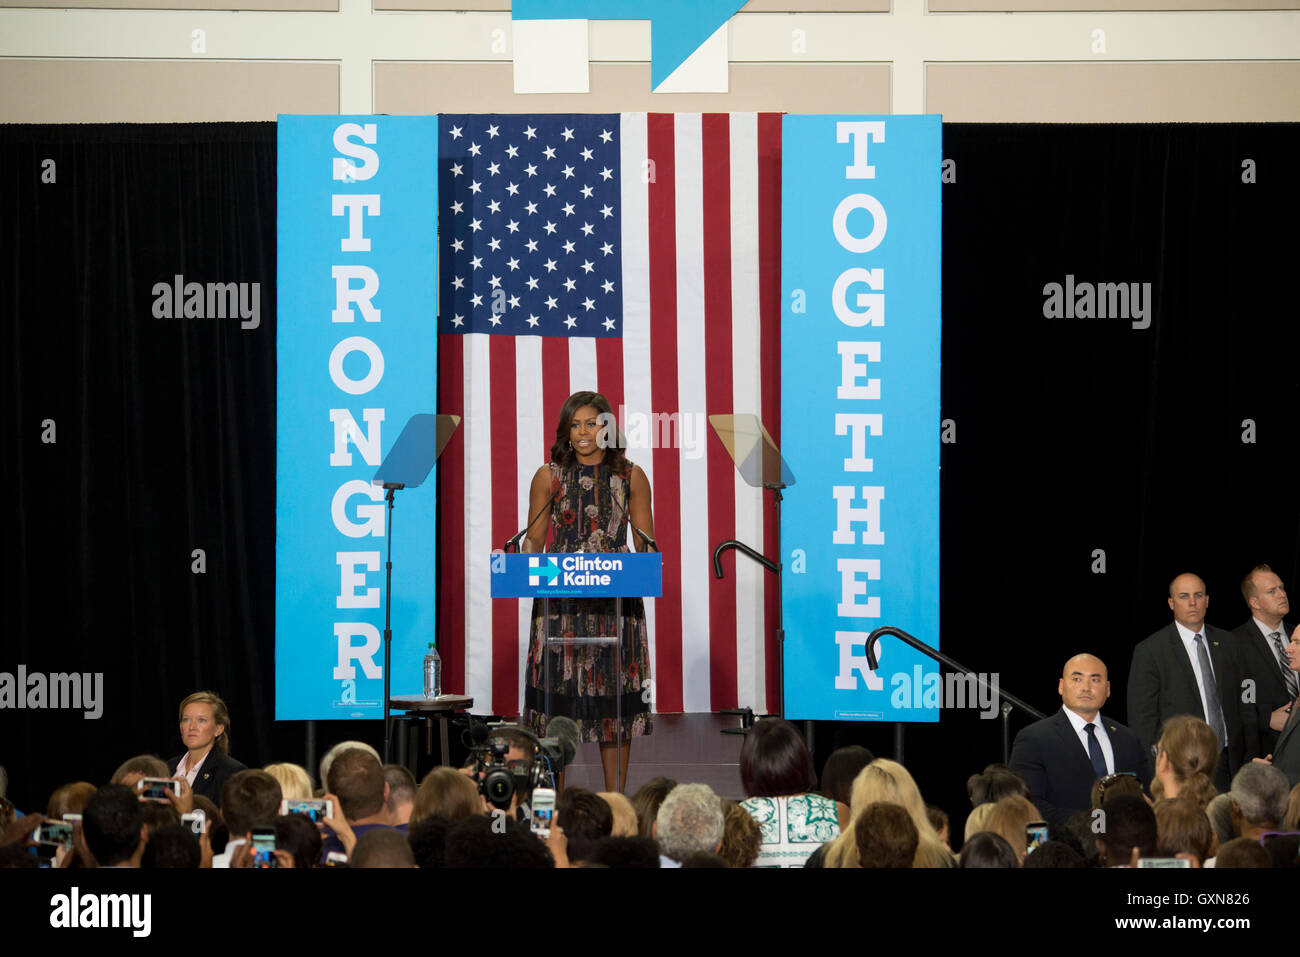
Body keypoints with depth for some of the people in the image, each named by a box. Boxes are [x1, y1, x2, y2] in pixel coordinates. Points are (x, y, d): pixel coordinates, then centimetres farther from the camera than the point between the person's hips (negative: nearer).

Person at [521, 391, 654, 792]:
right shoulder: (549, 476, 6)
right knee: (559, 691, -3)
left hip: (616, 597, 0)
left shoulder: (630, 477, 7)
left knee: (614, 698, 0)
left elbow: (646, 542, 8)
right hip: (560, 598, 0)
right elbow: (534, 538, 9)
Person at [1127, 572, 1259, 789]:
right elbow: (1142, 719, -4)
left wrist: (1251, 761, 8)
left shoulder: (1228, 644, 13)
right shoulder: (1149, 651, -2)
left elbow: (1245, 705, 14)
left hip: (1226, 762, 4)